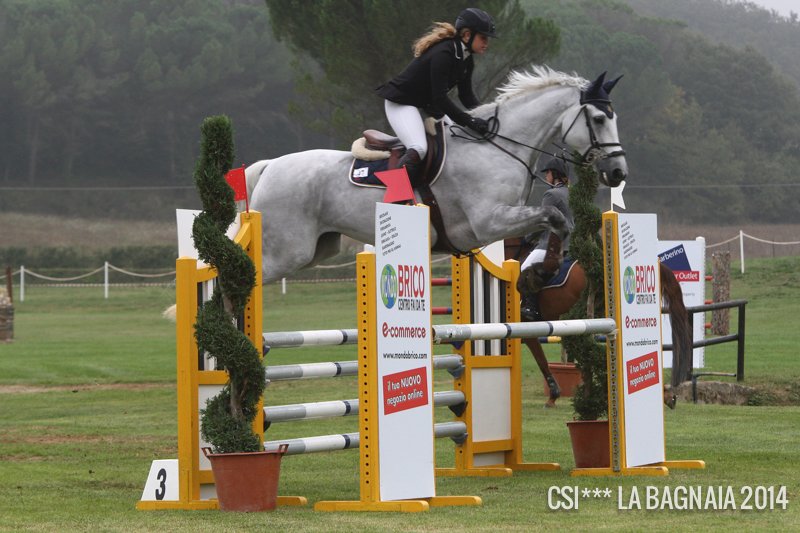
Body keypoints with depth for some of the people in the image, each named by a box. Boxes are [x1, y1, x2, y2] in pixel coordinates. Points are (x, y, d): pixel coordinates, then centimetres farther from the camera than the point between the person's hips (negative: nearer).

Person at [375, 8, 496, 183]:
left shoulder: (466, 60, 2)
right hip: (400, 102, -10)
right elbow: (440, 98, -30)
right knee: (418, 148, -30)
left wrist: (485, 116, -7)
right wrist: (470, 121, -32)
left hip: (426, 105, 10)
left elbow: (466, 95, 9)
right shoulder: (443, 54, -27)